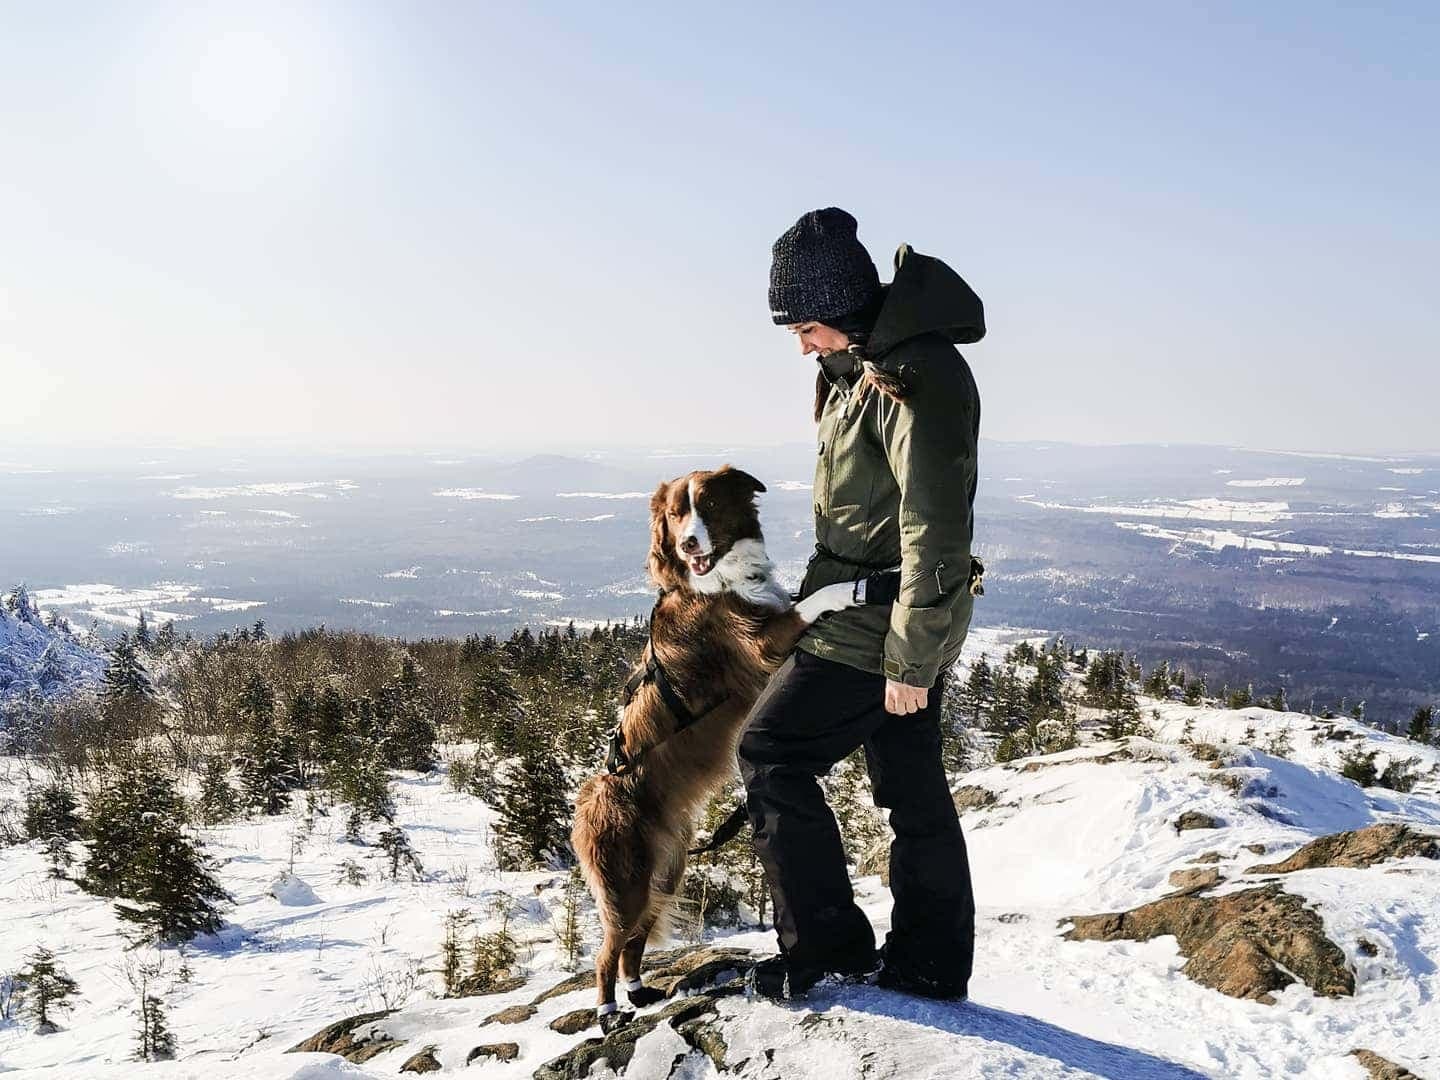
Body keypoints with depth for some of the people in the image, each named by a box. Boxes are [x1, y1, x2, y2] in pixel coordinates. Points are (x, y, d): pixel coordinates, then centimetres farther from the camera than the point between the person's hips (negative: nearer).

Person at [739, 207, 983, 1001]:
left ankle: (823, 945, 8)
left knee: (770, 752, -1)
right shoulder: (866, 363, 12)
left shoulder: (915, 378, -21)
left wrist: (910, 661, -22)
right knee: (913, 789, 15)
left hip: (880, 621, -10)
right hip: (895, 615, 10)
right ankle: (930, 964, 27)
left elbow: (937, 534, -25)